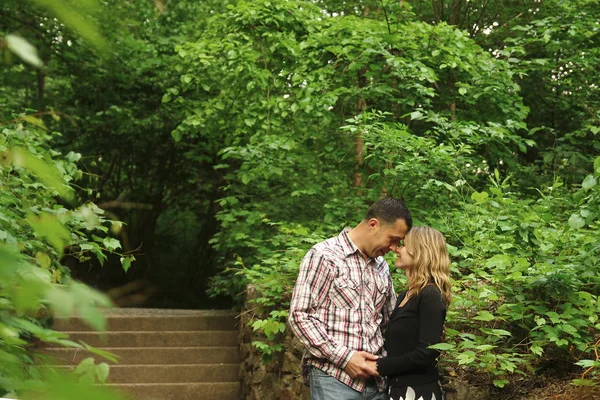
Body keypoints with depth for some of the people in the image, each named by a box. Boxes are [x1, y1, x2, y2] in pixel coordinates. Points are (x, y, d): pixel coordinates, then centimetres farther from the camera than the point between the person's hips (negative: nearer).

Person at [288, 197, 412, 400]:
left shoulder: (382, 266, 13)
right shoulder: (324, 255, -7)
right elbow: (299, 316, -11)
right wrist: (343, 357, -16)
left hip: (376, 380, 6)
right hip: (334, 378, -6)